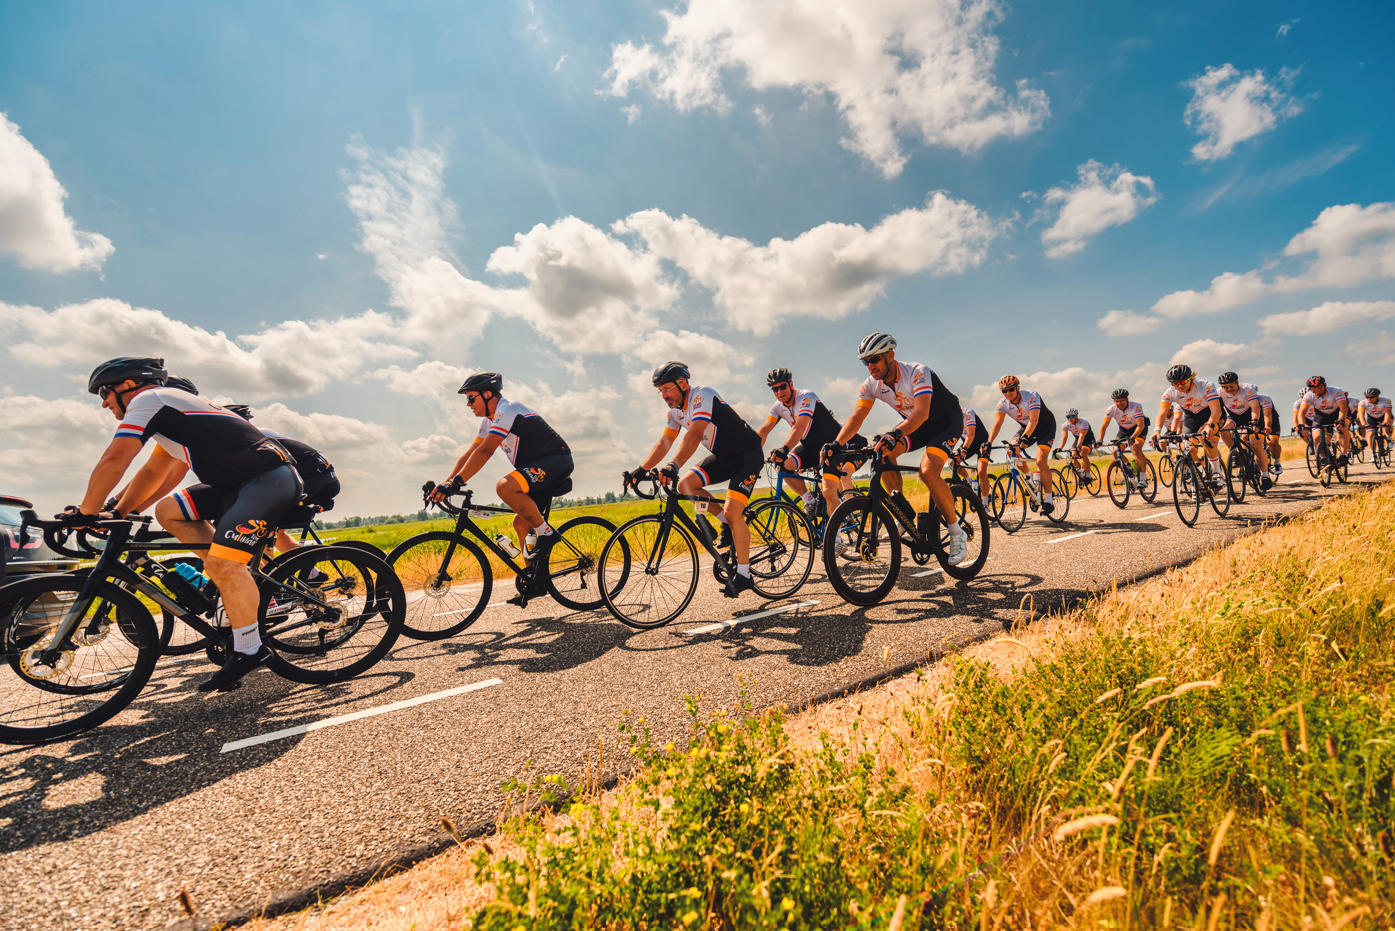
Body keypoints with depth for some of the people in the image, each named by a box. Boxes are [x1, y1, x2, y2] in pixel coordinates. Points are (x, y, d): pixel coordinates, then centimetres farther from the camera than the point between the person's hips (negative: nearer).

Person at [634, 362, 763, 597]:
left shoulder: (702, 395, -24)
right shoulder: (675, 409, 2)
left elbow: (694, 435, -38)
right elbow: (665, 442, 3)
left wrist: (673, 466, -48)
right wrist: (641, 470, -6)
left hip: (747, 454, -8)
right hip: (723, 456, 8)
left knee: (731, 512, -19)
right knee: (685, 485, -9)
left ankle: (743, 575, -6)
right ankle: (729, 524, 7)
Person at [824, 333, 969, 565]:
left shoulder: (917, 373, -30)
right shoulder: (871, 385, -13)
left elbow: (921, 412, -43)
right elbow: (856, 417, -17)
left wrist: (894, 434, -60)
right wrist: (837, 444, -34)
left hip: (947, 420, -6)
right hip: (915, 424, 6)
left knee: (928, 471, -28)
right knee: (883, 454, -21)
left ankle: (957, 532, -8)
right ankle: (905, 514, -6)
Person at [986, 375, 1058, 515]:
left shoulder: (1031, 396, -28)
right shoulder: (1003, 403, -15)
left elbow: (1034, 420, -40)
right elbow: (997, 424, -23)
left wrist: (1024, 437, -56)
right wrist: (988, 443, -39)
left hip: (1045, 426, -5)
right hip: (1026, 427, 5)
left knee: (1040, 460, -21)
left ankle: (1048, 500, -12)